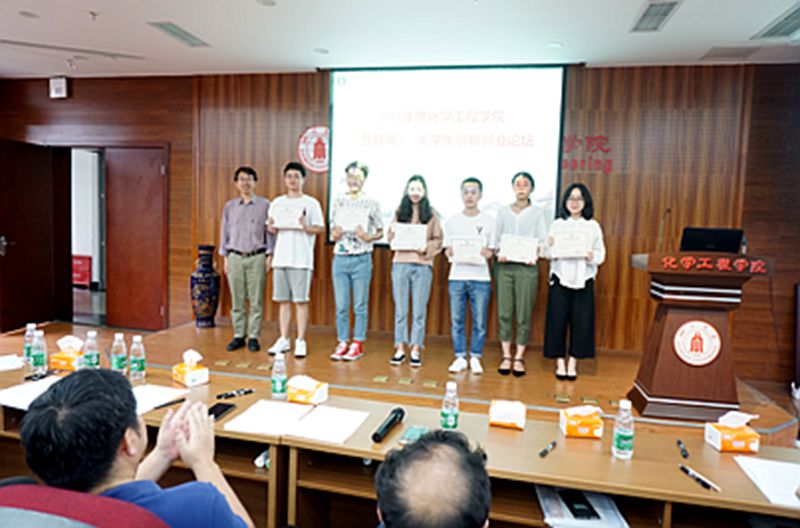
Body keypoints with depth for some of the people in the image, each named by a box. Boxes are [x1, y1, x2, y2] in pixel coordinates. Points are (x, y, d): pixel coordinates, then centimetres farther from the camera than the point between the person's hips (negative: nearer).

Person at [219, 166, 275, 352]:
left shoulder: (264, 205, 4)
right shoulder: (229, 206, 11)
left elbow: (270, 232, 3)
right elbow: (225, 232, 13)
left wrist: (269, 256, -3)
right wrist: (225, 258, 8)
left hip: (256, 257, -2)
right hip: (235, 257, 2)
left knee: (256, 300, -1)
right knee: (237, 300, 4)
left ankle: (254, 337, 7)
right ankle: (238, 336, 14)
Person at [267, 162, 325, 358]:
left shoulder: (311, 203, 1)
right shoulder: (277, 203, 13)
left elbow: (321, 228, -2)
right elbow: (271, 229, 15)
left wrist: (306, 228, -20)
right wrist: (271, 227, -8)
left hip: (301, 259, -4)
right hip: (281, 258, 4)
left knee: (301, 300, -1)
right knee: (284, 300, 9)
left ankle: (301, 341, 7)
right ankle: (284, 340, 18)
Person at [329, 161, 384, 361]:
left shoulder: (371, 203, 2)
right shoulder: (338, 202, 10)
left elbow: (380, 231, 6)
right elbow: (333, 231, 17)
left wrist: (368, 237, -13)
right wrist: (334, 235, -6)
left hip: (361, 260, -2)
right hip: (340, 258, 3)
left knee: (360, 306, 3)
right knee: (341, 306, 5)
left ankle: (357, 344, 13)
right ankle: (342, 343, 16)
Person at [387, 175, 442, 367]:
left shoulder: (431, 214, 7)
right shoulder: (399, 212, 12)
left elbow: (438, 240, 5)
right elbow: (390, 236, 11)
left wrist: (428, 247, -14)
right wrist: (394, 235, -11)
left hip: (423, 265, -1)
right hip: (400, 263, 2)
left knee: (419, 310, 2)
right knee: (400, 309, 4)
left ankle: (416, 350, 10)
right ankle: (400, 348, 12)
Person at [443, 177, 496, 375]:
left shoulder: (489, 221, 5)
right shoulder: (451, 221, 9)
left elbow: (491, 251, 5)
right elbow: (447, 249, 10)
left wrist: (485, 252, -17)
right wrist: (450, 252, -12)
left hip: (480, 278, -1)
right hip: (456, 277, 1)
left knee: (479, 322, 1)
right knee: (457, 321, 4)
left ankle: (475, 358, 15)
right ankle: (460, 357, 16)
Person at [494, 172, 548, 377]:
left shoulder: (537, 213, 9)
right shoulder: (503, 212, 13)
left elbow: (543, 241, 3)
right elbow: (496, 238, 8)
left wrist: (535, 255, -16)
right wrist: (499, 253, -11)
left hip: (527, 267, -1)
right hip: (504, 266, 1)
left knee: (524, 314, 0)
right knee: (504, 312, 1)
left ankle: (519, 358, 8)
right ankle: (506, 356, 9)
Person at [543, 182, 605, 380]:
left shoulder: (593, 226, 7)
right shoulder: (557, 224, 6)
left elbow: (601, 253, 3)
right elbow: (548, 253, 2)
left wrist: (592, 256, -17)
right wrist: (551, 249, -19)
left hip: (583, 280, 1)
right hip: (560, 278, -1)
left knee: (581, 321, 2)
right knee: (558, 320, 0)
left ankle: (572, 363, 16)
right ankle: (560, 362, 14)